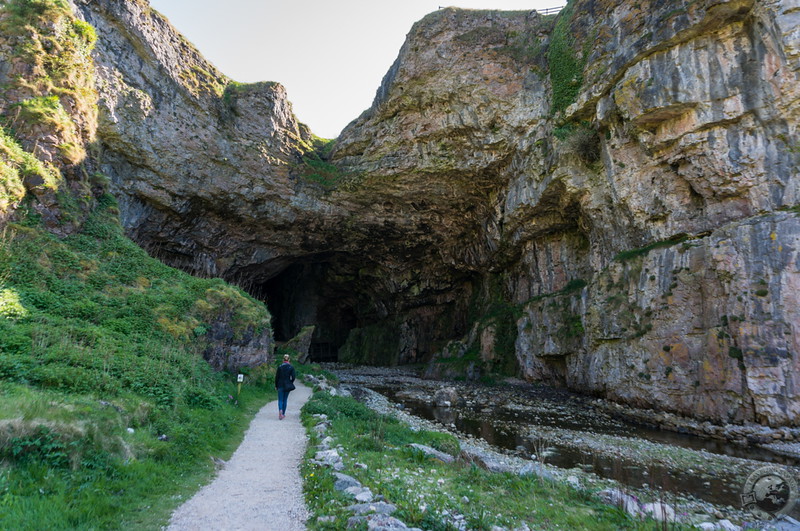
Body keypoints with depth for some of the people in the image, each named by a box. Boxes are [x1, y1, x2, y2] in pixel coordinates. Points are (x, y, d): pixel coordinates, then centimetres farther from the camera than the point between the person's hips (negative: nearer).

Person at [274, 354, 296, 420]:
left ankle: (280, 410, -24)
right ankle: (283, 414, 17)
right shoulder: (291, 367, -4)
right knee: (285, 400, 13)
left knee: (280, 399, 2)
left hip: (280, 385, -1)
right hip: (287, 386, 1)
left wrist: (276, 385, 6)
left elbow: (277, 377, -4)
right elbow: (293, 377, -5)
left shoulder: (280, 367, -6)